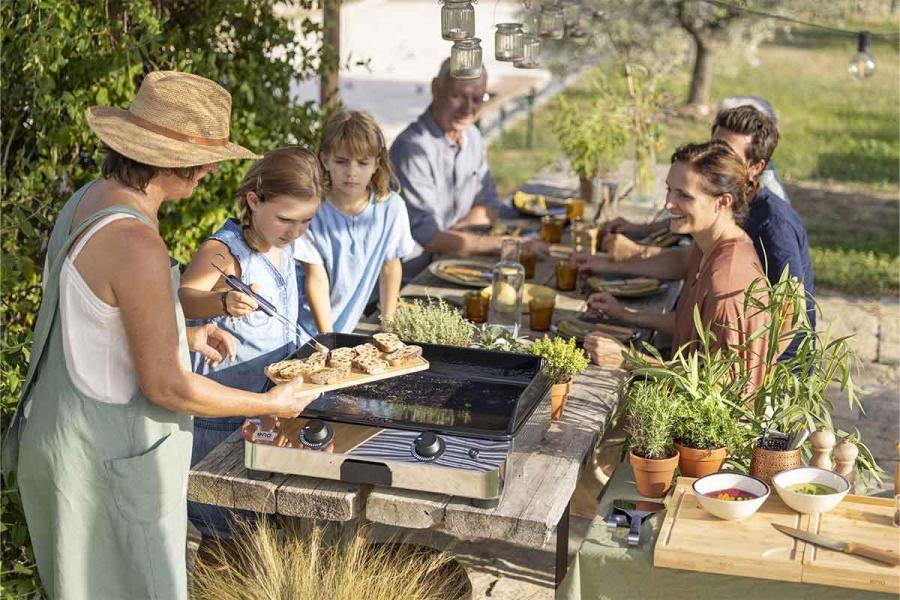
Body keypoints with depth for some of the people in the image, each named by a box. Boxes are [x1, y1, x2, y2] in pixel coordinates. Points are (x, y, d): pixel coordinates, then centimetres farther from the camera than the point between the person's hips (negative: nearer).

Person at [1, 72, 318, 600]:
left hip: (65, 431, 10)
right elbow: (166, 386, -23)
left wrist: (186, 334, 13)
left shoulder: (91, 199, 0)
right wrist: (272, 404, -11)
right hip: (110, 456, -10)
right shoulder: (136, 244, -29)